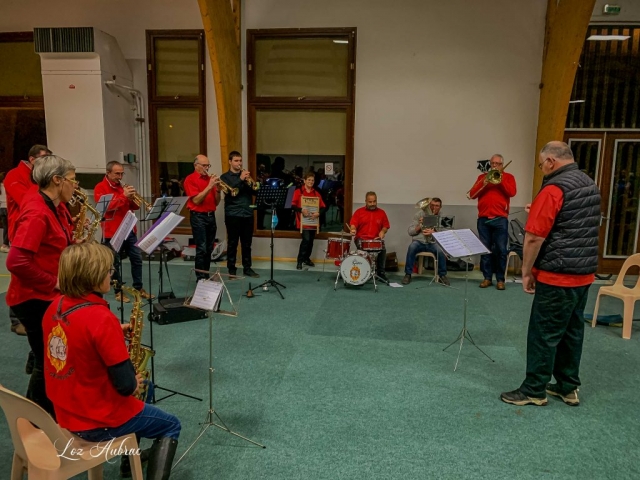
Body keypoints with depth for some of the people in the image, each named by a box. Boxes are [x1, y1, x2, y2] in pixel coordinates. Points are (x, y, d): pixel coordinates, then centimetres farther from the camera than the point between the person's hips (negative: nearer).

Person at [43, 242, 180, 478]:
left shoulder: (55, 306, -4)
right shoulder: (101, 317, -30)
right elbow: (126, 385, -27)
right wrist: (136, 384, -5)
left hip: (66, 413, 8)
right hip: (96, 422, -8)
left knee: (136, 406, 33)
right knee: (171, 426, 13)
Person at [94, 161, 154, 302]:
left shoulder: (123, 186, 15)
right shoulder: (100, 188, -4)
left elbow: (134, 207, 13)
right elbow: (105, 206, -20)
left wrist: (132, 198, -9)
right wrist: (123, 196, -26)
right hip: (112, 232, -6)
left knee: (137, 259, 7)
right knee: (115, 262, 3)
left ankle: (139, 288, 18)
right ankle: (119, 291, 14)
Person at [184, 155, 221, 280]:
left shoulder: (209, 179, 13)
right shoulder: (190, 179, -4)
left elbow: (216, 202, 13)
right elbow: (196, 200, -15)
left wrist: (218, 190, -4)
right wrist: (209, 186, -17)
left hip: (211, 216, 6)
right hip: (198, 217, -6)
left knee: (209, 249, 9)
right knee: (201, 249, -8)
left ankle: (206, 275, 18)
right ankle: (200, 278, -3)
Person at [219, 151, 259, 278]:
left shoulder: (246, 175, 15)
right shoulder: (225, 177, 3)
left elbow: (254, 191, 7)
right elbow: (229, 191, -14)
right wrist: (240, 179, -21)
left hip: (248, 213, 4)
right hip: (233, 214, -4)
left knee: (247, 244, 9)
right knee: (232, 243, 2)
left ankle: (247, 268, 18)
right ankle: (231, 269, 10)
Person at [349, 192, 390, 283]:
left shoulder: (381, 212, 13)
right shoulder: (359, 211, 8)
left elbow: (386, 226, 13)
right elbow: (353, 224, 0)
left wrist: (382, 231, -8)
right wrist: (353, 230, -22)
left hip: (376, 240, 1)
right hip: (361, 239, -1)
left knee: (383, 249, -27)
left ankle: (381, 272, -8)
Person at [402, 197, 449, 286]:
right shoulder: (420, 214, 4)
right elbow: (410, 231, 1)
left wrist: (433, 232, -24)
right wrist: (419, 226, -18)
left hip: (433, 242, 0)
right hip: (419, 241, 0)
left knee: (441, 250, -32)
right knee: (412, 247, -33)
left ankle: (442, 275, -10)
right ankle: (408, 274, -20)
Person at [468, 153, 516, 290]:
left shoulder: (508, 177, 11)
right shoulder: (482, 177, 16)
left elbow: (512, 192, -7)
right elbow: (472, 194, 5)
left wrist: (500, 179, -9)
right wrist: (484, 184, -8)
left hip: (500, 219, -2)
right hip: (483, 219, 2)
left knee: (501, 250, -4)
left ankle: (500, 279, 4)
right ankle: (487, 277, 9)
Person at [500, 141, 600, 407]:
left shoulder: (554, 189, -17)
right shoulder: (590, 185, 12)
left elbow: (534, 237, -21)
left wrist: (527, 272, -11)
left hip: (557, 275, -9)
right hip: (584, 273, 9)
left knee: (544, 333, 0)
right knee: (572, 330, 15)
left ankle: (534, 390, 10)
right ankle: (568, 387, 25)